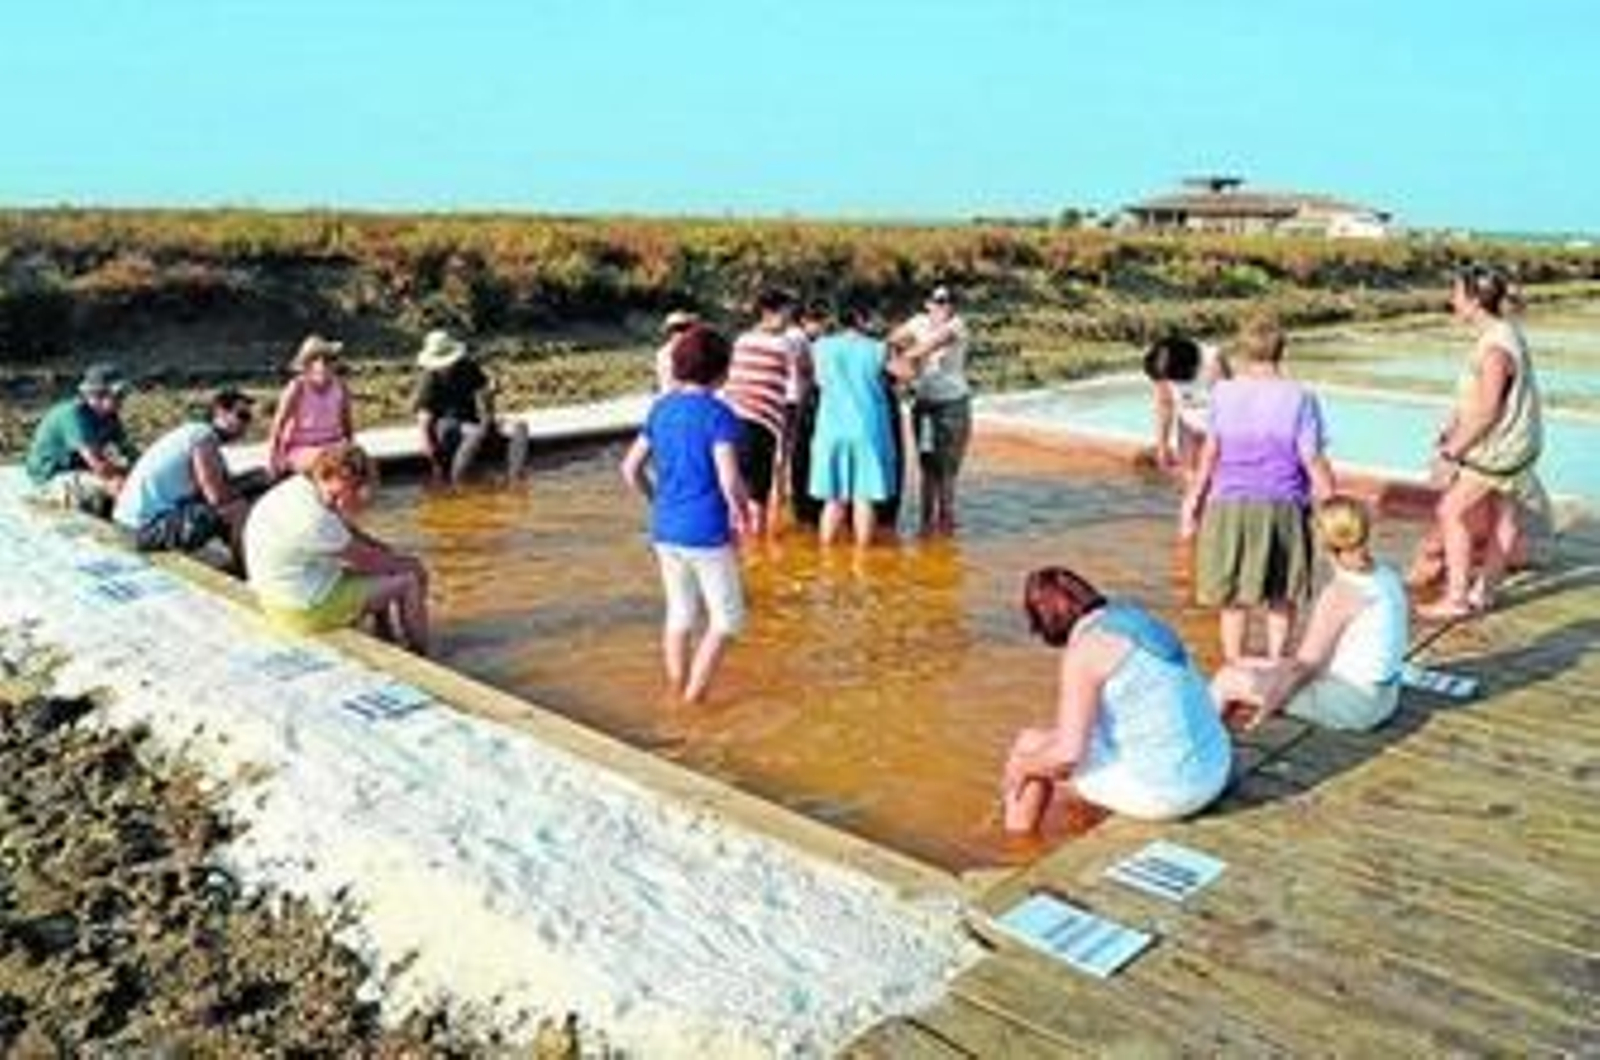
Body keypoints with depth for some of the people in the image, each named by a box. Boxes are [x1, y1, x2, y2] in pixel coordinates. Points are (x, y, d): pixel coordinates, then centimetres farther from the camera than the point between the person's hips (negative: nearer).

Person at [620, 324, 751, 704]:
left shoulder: (660, 409, 6)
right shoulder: (719, 415, -14)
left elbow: (631, 469, 9)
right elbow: (729, 480, -23)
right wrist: (741, 512, -5)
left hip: (665, 530, 7)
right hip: (707, 533, -6)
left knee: (679, 614, 19)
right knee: (726, 619, 9)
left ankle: (677, 694, 28)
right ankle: (693, 698, 7)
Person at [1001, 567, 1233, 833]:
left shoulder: (1083, 648, -14)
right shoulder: (1140, 625, 14)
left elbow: (1068, 754, -19)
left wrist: (1021, 766, 2)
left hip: (1160, 788, -8)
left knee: (1030, 744, 12)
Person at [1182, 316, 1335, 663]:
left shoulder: (1223, 393, -2)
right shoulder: (1299, 398, -8)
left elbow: (1210, 452, 2)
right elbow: (1313, 461, -8)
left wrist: (1194, 498, 13)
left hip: (1229, 504, 2)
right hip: (1281, 506, -2)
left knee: (1233, 596, 12)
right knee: (1281, 596, 13)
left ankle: (1234, 664, 19)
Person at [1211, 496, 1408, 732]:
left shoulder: (1339, 594, -23)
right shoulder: (1388, 577, 2)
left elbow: (1304, 663, -18)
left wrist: (1267, 705, -6)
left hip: (1349, 702, -9)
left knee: (1228, 678, 0)